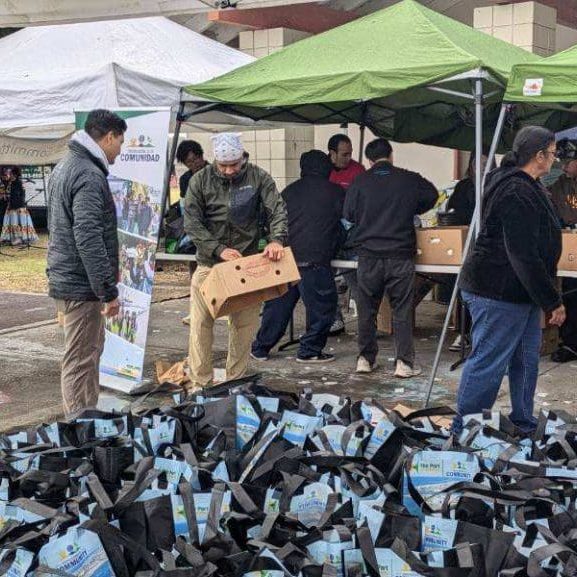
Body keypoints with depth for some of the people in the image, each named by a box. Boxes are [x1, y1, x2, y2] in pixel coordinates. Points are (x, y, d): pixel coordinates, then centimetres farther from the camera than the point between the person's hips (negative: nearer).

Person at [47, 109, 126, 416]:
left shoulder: (65, 166, 15)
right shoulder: (89, 175, -18)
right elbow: (89, 239, -25)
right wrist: (108, 291, -22)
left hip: (64, 277, 10)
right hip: (82, 286, -10)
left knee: (90, 353, 19)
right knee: (80, 361, -4)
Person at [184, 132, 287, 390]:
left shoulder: (258, 178, -1)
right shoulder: (200, 180, -2)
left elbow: (277, 210, -7)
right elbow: (192, 223, -6)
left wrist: (277, 239, -27)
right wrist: (219, 250, -16)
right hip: (209, 263, -1)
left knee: (245, 326, 4)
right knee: (201, 324, -2)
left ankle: (235, 382, 18)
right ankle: (200, 384, 10)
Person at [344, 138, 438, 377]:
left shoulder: (360, 182, -1)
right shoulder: (409, 180, 1)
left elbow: (348, 215, 4)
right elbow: (432, 196, 17)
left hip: (368, 256, 1)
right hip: (401, 256, -1)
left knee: (367, 309, 12)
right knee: (402, 310, 5)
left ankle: (365, 359, 16)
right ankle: (404, 362, 4)